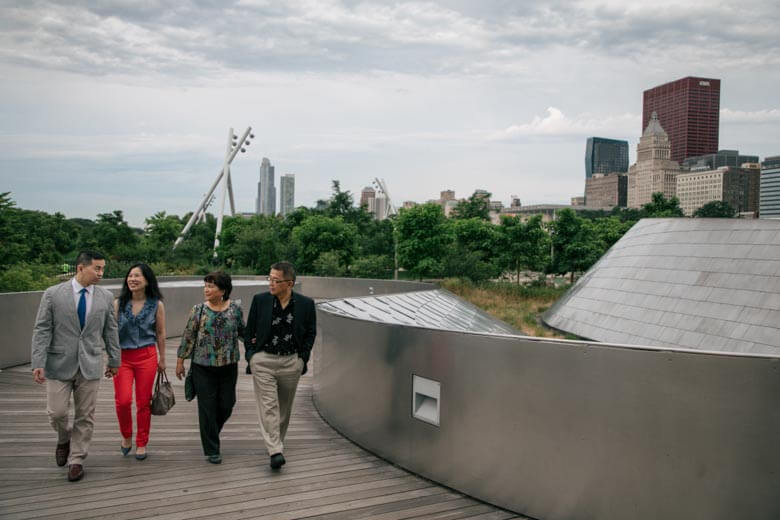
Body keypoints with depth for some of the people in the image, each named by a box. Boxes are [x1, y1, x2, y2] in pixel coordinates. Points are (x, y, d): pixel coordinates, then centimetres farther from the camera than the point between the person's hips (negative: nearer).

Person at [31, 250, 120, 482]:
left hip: (90, 365, 2)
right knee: (57, 413, 0)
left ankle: (76, 460, 21)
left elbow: (110, 331, 9)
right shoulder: (53, 294, -5)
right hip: (59, 364, -2)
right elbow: (42, 330, -5)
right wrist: (38, 363, -12)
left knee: (85, 416, 6)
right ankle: (64, 438, 33)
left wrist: (114, 360, 12)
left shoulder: (105, 297, 2)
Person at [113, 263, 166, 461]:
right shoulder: (118, 303, 2)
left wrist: (162, 359, 11)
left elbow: (160, 333, 8)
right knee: (123, 400, -10)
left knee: (143, 402, 4)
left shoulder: (156, 305, 1)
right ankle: (126, 436, 18)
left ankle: (141, 444, 19)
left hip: (147, 356, 0)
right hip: (122, 357, 0)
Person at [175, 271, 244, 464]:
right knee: (207, 407, 0)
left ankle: (211, 433, 39)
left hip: (228, 366, 2)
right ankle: (212, 450, 12)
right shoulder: (198, 310, -3)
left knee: (226, 405, 8)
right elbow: (188, 336, 2)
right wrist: (180, 361, 3)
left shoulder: (235, 309, 0)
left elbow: (243, 331, 11)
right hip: (203, 367, -1)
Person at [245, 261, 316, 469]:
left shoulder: (306, 304, -4)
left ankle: (277, 442, 33)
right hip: (263, 360, -1)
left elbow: (310, 333, 8)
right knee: (268, 406, -9)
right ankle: (276, 451, -12)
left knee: (284, 407, 14)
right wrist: (251, 354, 0)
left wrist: (302, 357, 0)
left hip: (291, 362, 1)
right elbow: (249, 330, 6)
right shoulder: (260, 300, -3)